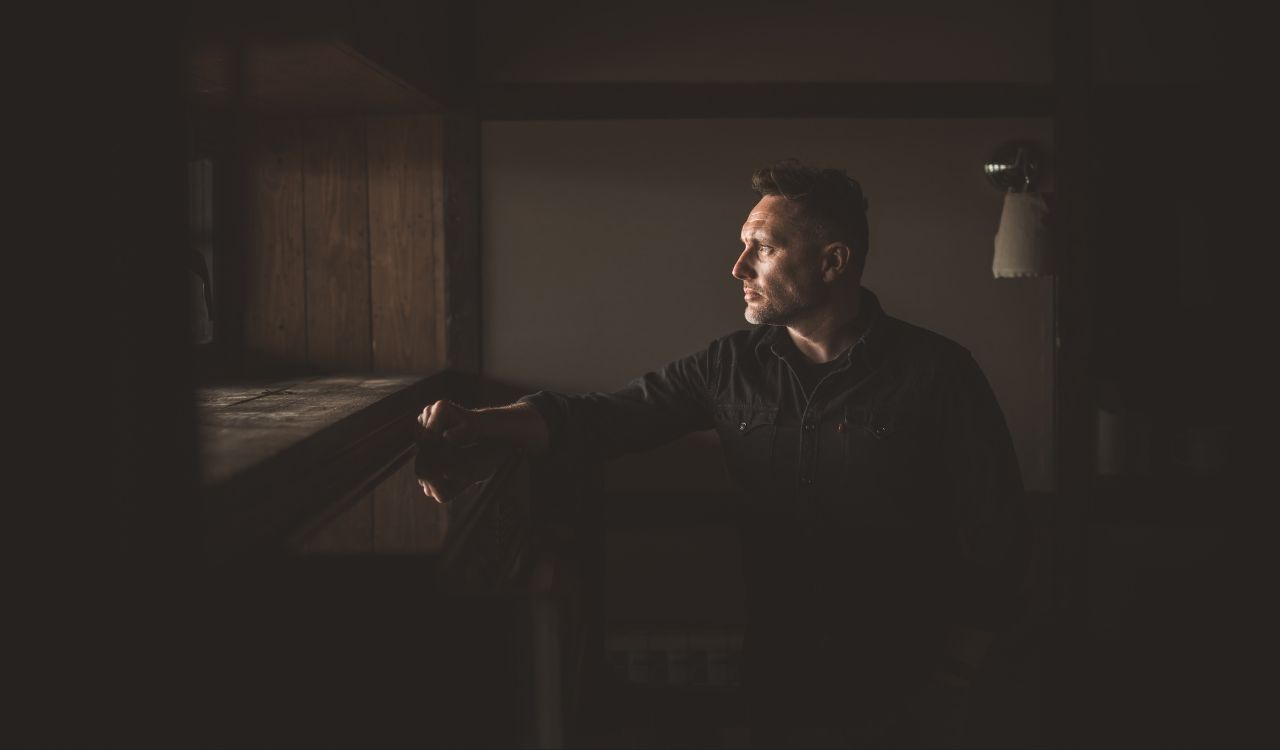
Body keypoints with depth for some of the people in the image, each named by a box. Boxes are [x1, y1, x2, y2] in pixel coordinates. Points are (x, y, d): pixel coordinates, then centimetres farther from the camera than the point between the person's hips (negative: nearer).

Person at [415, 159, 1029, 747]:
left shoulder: (935, 373, -10)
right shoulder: (732, 366, 2)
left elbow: (992, 541, -9)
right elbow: (609, 416, 2)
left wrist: (943, 690, -10)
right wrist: (478, 425, -13)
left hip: (900, 700, -3)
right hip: (778, 686, 3)